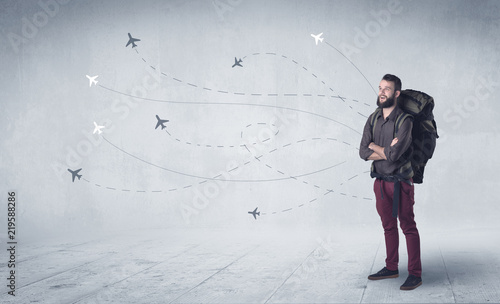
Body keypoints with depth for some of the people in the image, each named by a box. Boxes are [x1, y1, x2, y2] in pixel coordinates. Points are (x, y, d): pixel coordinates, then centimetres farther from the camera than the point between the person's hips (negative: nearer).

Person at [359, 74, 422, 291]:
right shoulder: (373, 119, 5)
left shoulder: (405, 120, -15)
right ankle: (391, 268, 27)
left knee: (408, 227, -1)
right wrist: (387, 150, -17)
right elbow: (363, 152, -4)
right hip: (380, 181, 6)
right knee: (389, 226, 15)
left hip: (400, 181, -6)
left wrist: (374, 146, -8)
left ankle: (415, 274, 6)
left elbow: (394, 155, -25)